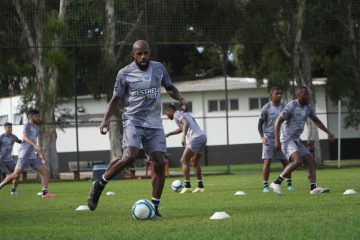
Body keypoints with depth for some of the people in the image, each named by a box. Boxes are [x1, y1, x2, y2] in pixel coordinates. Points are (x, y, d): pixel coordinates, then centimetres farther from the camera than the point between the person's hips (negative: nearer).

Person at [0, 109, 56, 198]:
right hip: (25, 155, -8)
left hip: (33, 156, 8)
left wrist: (41, 153, 32)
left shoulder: (36, 128, 20)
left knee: (45, 171, -5)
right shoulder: (27, 125, -5)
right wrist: (35, 145, -39)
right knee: (16, 174, -8)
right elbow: (25, 137, -24)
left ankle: (45, 192, -6)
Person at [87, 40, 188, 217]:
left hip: (155, 124, 4)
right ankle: (99, 185, -6)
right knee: (129, 156, -26)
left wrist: (180, 98, 3)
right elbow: (116, 99, 5)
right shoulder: (125, 73, -1)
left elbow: (169, 87, 24)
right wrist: (105, 120, -9)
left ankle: (154, 207, 1)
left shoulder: (159, 68, 9)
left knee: (159, 163, -7)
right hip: (133, 121, -4)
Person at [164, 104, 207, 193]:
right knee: (194, 162, 18)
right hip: (203, 136, 9)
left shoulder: (177, 114, 0)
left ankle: (187, 186, -13)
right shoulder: (184, 113, 28)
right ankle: (200, 186, 16)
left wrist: (183, 137, -28)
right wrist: (168, 134, 49)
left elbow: (186, 123, -19)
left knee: (184, 161, -6)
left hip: (196, 138, -9)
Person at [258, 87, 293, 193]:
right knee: (267, 161, -9)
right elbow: (260, 124, -1)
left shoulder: (284, 107, 5)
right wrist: (262, 137, -12)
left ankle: (289, 184, 14)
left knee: (285, 161, 2)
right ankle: (265, 185, -5)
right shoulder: (266, 108, -5)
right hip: (269, 138, -3)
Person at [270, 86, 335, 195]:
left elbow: (316, 121, 25)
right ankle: (276, 183, -22)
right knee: (297, 160, -26)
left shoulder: (307, 108, 9)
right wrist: (277, 140, -21)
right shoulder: (291, 106, -15)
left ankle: (313, 188, -6)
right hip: (287, 139, -9)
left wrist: (328, 132, 19)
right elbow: (278, 122, -16)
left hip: (297, 140, 9)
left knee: (310, 161, -1)